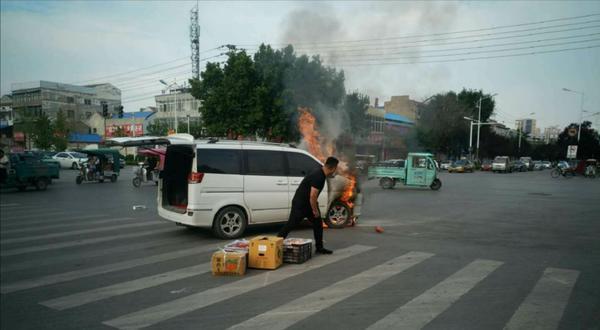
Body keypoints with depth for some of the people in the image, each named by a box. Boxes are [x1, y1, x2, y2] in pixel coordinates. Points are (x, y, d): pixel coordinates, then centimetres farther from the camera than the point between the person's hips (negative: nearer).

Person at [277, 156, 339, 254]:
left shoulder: (320, 174, 5)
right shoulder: (318, 176, -26)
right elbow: (312, 196, -27)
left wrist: (315, 208, 17)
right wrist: (315, 210, -16)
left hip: (308, 203, 10)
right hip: (300, 203, -10)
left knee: (318, 224, 10)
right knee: (291, 224, -3)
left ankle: (319, 247, 18)